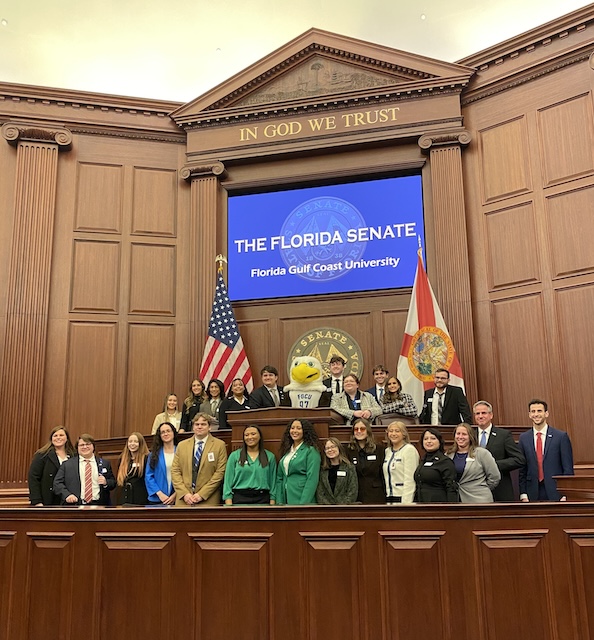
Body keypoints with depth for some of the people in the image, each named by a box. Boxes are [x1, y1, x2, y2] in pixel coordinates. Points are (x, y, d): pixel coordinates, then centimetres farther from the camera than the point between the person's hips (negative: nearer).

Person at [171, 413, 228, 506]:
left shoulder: (219, 445, 3)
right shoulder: (182, 445, 12)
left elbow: (220, 472, -4)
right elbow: (175, 471, 8)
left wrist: (202, 494, -10)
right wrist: (184, 493, -5)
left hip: (208, 500, -2)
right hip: (184, 499, 2)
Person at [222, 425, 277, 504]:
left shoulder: (270, 456, 7)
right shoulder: (234, 455, 5)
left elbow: (273, 482, 7)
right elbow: (228, 481, 3)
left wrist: (272, 504, -1)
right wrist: (229, 506, -6)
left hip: (262, 499, 1)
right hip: (239, 498, 0)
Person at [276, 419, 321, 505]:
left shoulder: (311, 451, -8)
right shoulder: (286, 451, 11)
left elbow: (312, 479, -14)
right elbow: (279, 477, 11)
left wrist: (303, 503, -20)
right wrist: (279, 501, 1)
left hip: (301, 499, -5)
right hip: (285, 498, 6)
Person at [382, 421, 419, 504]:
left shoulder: (409, 450, -6)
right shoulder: (387, 451, 14)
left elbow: (409, 479, -12)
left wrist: (406, 503, -17)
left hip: (403, 497, -6)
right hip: (389, 497, 6)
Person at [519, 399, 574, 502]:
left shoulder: (561, 436, -1)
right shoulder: (524, 438, 7)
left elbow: (568, 469, -1)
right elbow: (522, 470, 8)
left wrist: (565, 495, -7)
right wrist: (523, 494, 1)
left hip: (556, 493, -2)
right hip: (533, 493, 2)